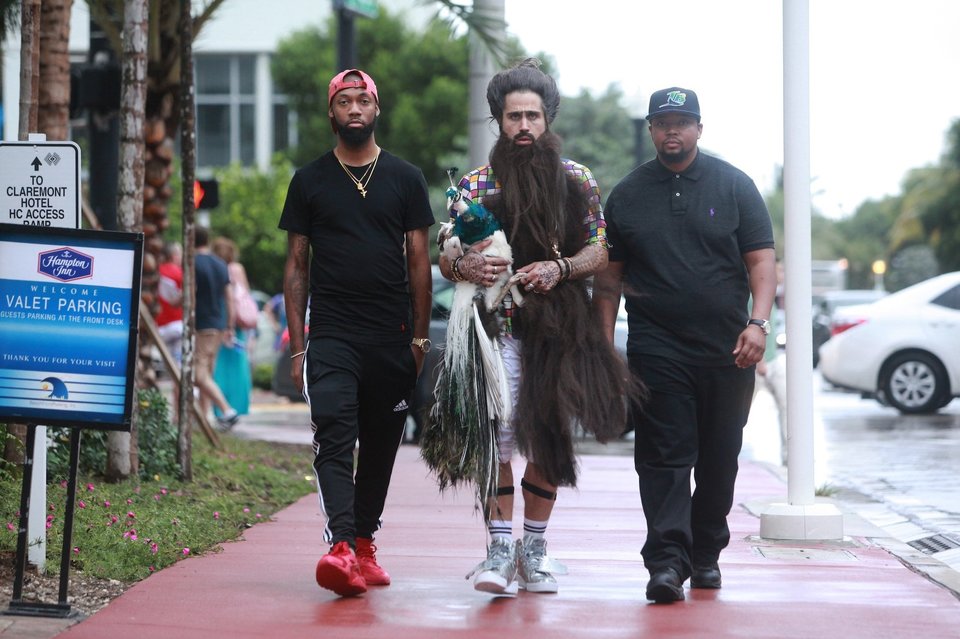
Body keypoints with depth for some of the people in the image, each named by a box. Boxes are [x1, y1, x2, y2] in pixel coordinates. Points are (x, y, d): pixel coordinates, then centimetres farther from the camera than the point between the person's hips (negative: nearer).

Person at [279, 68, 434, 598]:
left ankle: (364, 544, 22)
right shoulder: (310, 181, 7)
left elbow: (419, 262, 9)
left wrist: (420, 337, 3)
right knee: (334, 440, -17)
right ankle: (340, 548, -29)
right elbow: (296, 265, 8)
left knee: (380, 444, 9)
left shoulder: (405, 178, 9)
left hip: (392, 337, 2)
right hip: (332, 336, -2)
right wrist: (297, 345, 2)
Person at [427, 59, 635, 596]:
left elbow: (600, 251, 5)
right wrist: (463, 266, -16)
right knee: (497, 432, -12)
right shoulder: (475, 183, 9)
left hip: (558, 327, 1)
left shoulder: (578, 180, 9)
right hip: (495, 325, -1)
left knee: (548, 435, 3)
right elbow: (445, 256, 7)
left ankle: (535, 547, 14)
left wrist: (560, 269, -13)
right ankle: (501, 547, -9)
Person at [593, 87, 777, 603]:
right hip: (657, 348, -1)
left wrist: (758, 322, -13)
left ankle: (706, 554, 23)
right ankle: (667, 561, -18)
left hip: (726, 350, 1)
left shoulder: (734, 186, 6)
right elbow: (609, 275, 12)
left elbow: (760, 261, 2)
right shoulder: (628, 194, 9)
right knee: (664, 455, -11)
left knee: (719, 458, 9)